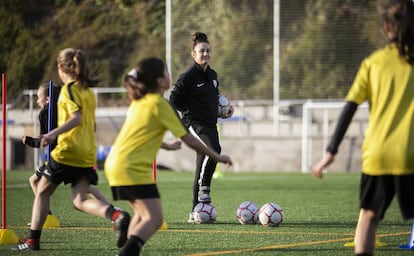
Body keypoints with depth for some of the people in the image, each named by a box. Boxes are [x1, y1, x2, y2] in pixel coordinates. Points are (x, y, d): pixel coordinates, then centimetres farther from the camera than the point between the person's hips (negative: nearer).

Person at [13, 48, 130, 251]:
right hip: (88, 155, 7)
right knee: (80, 201, 4)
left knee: (42, 191, 10)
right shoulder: (88, 91, 16)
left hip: (67, 150, -7)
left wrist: (54, 134, -31)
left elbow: (76, 118, -22)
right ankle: (116, 215, -23)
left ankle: (33, 240, 10)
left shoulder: (69, 89, -8)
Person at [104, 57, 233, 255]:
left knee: (143, 213, 23)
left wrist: (167, 145, 43)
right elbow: (188, 139, -7)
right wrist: (217, 156, 2)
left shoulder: (139, 102, 16)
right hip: (133, 168, -9)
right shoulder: (159, 104, -9)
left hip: (115, 164, 9)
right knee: (154, 218, -13)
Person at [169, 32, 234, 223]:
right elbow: (174, 101, -4)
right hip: (194, 124, -8)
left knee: (202, 170, 8)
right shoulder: (188, 76, -8)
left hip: (210, 124, 8)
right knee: (212, 150, -34)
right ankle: (204, 187, -15)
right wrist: (191, 110, -9)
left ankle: (195, 212, 13)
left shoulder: (212, 75, 15)